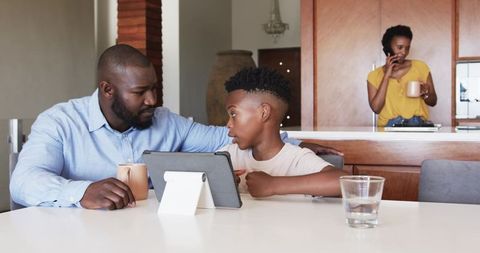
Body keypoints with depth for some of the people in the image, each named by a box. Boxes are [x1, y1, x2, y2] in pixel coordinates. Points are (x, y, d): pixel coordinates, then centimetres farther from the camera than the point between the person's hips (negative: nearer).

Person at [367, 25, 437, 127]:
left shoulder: (420, 67, 11)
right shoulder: (374, 75, 8)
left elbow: (433, 102, 16)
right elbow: (376, 108, -5)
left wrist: (425, 93, -6)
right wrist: (387, 76, -5)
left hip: (418, 124, 1)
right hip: (388, 126, 0)